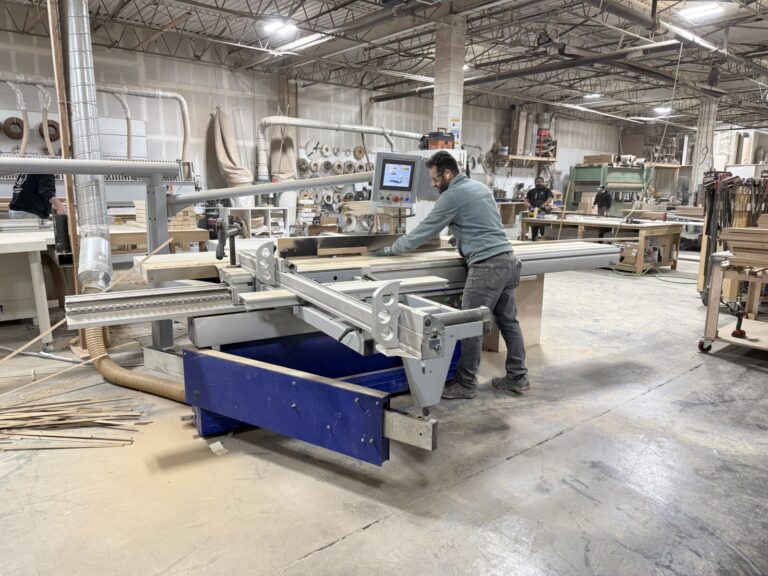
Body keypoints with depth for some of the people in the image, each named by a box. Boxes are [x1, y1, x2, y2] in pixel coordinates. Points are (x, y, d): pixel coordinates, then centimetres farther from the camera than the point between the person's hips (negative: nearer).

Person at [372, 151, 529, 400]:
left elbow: (425, 230, -2)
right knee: (508, 321, 13)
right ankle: (517, 377, 21)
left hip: (488, 266, -10)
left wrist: (391, 249, 9)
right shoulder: (481, 187, 20)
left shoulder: (452, 195, -7)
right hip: (508, 260, 10)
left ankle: (466, 384, 5)